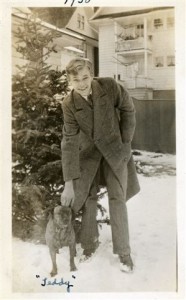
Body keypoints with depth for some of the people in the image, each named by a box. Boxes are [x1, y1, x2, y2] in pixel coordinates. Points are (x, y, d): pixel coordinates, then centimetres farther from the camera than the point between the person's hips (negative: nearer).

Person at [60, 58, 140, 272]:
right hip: (88, 151, 2)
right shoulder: (69, 104, -17)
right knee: (87, 197, 5)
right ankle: (89, 244, 26)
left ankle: (123, 252, 8)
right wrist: (69, 183, -23)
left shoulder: (109, 86, -21)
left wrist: (126, 141, -6)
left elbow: (128, 109, -4)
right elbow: (69, 142, -20)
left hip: (114, 148, -1)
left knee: (117, 198, -4)